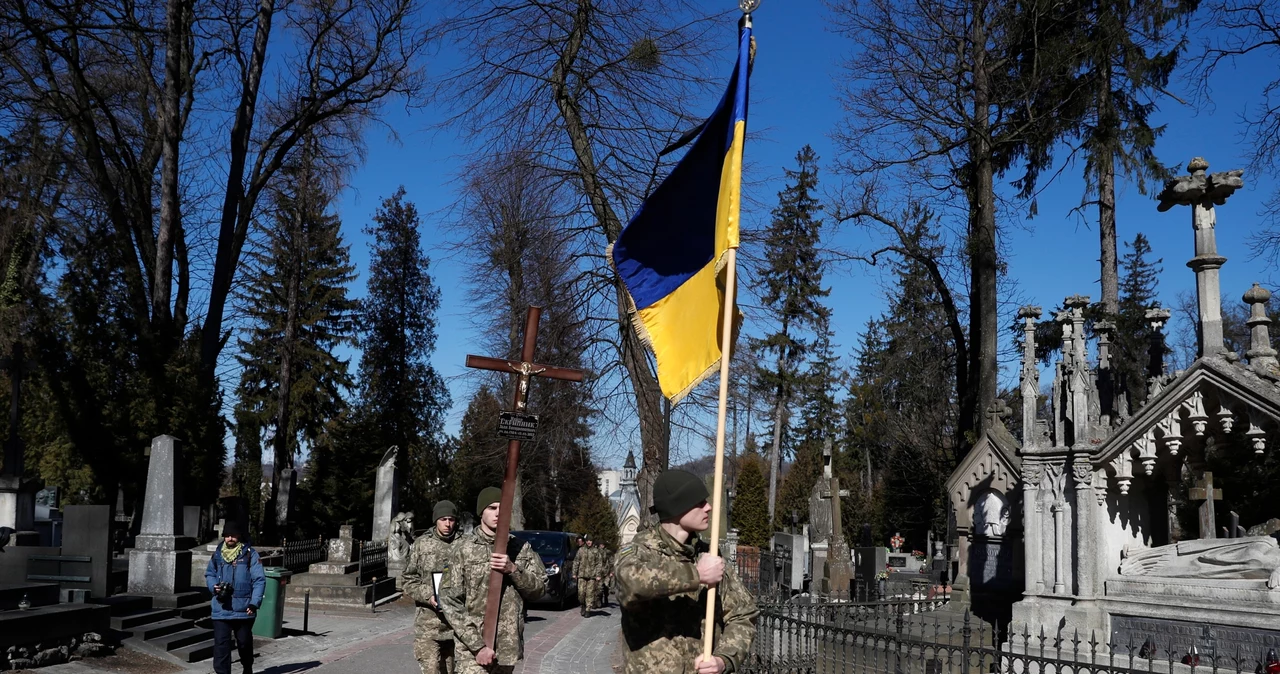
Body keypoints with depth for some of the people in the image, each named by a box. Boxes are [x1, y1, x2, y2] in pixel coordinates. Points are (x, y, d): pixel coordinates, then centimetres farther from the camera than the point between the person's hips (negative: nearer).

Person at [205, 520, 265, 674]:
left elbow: (259, 580, -10)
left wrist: (254, 603, -18)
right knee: (221, 644, -4)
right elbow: (209, 574, 19)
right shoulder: (217, 554, 6)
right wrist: (213, 586, -4)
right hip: (221, 608, 2)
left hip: (243, 609, -2)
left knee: (244, 642, 14)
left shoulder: (250, 554, -6)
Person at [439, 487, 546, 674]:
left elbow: (539, 588, 5)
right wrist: (477, 645, -13)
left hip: (508, 647, 4)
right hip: (473, 648, -4)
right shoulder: (463, 550, -4)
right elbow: (450, 602, -7)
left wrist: (513, 569, -13)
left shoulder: (520, 548, 7)